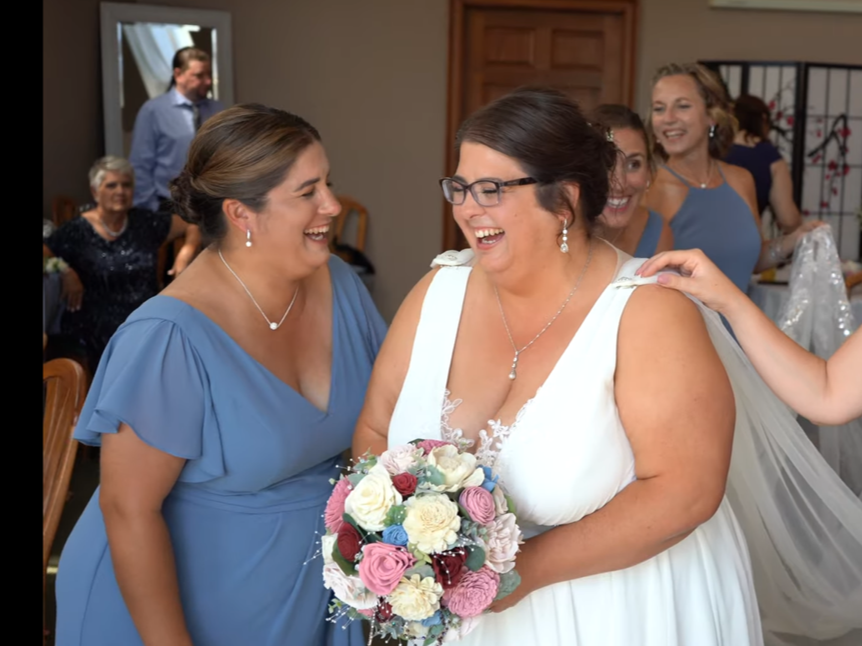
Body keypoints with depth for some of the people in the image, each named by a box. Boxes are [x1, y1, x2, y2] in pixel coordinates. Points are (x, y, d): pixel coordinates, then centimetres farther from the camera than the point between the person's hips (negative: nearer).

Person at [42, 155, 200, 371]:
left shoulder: (145, 222, 10)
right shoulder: (77, 231, 0)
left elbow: (194, 225, 17)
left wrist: (184, 256, 1)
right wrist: (65, 271, -17)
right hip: (97, 330, -3)